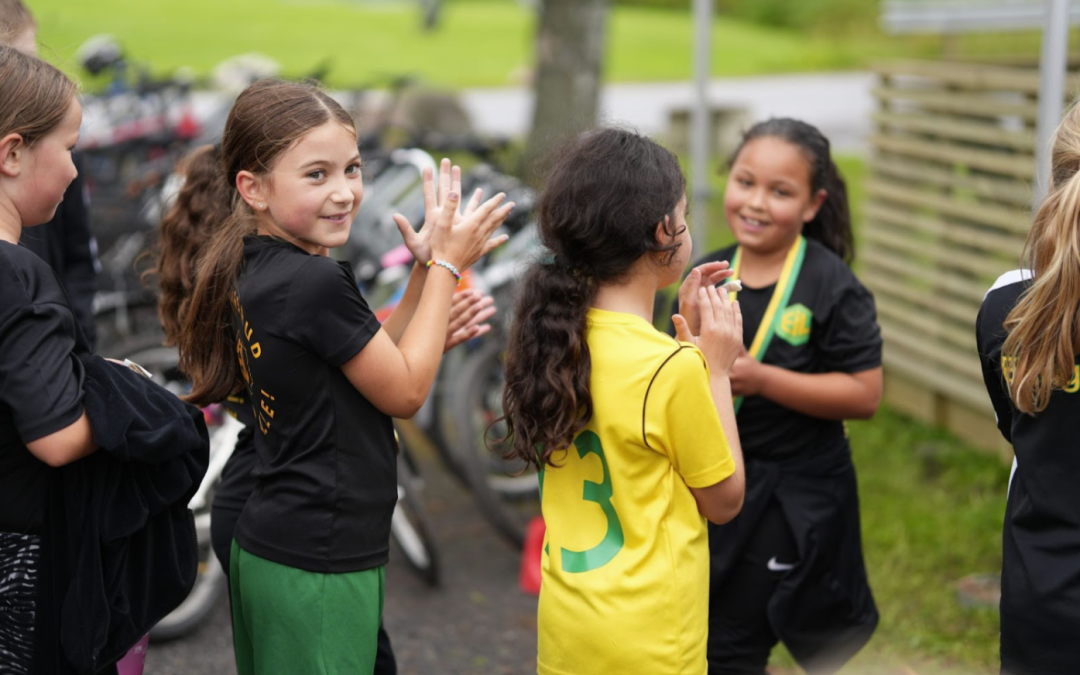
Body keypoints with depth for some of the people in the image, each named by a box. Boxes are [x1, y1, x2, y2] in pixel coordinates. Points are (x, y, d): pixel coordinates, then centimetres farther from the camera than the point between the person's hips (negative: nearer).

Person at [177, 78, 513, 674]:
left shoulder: (252, 270, 6)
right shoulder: (316, 283, -21)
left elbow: (376, 359, 12)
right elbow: (404, 392, -10)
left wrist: (425, 270, 5)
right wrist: (445, 266, -5)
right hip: (318, 568, -9)